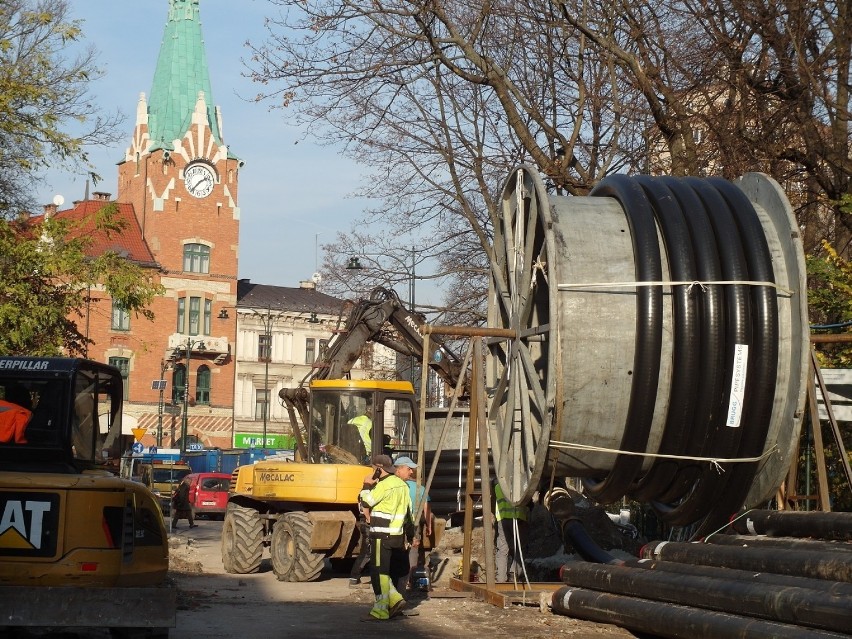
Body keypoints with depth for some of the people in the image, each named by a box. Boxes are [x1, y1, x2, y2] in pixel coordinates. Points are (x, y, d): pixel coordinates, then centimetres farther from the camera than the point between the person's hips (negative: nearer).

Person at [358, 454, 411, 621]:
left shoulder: (384, 485, -15)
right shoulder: (401, 484, 15)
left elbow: (367, 501, -14)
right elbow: (408, 510, 19)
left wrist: (367, 485, 2)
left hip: (383, 535, -10)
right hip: (397, 535, 10)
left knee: (379, 573, -5)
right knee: (382, 572, 17)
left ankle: (380, 610, -4)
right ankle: (395, 599, 8)